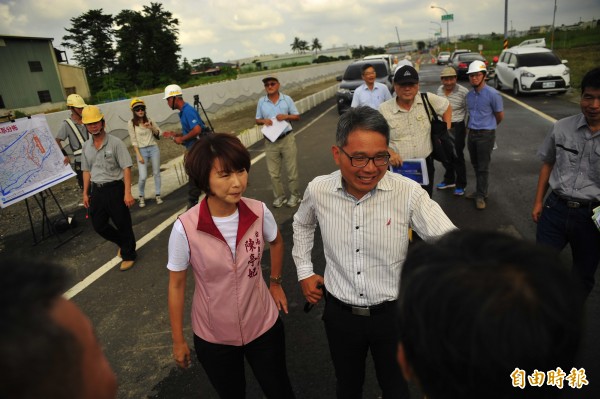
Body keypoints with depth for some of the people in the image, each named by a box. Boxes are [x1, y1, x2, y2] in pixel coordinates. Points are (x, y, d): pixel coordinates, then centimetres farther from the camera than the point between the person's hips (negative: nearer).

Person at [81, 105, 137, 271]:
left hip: (114, 188, -6)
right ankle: (123, 243, 38)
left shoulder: (115, 143, -11)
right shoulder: (86, 146, 8)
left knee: (123, 224, 5)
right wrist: (85, 193, 14)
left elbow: (126, 168, -14)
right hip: (96, 190, 6)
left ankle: (128, 255, 25)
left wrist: (127, 192, -20)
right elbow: (87, 171, 16)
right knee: (98, 225, 13)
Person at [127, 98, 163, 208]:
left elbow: (158, 133, 7)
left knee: (156, 173, 7)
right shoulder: (131, 123, -6)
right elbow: (134, 141, -7)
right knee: (143, 177, -9)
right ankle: (141, 197, 14)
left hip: (154, 148, 3)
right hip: (142, 150, -3)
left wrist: (151, 127, -13)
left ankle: (158, 195, 20)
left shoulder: (149, 120, 3)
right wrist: (139, 155, -12)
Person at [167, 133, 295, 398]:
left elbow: (276, 242, 6)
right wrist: (178, 340, -1)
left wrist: (275, 283, 12)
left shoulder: (259, 212, -18)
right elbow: (176, 284, -10)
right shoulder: (185, 228, -25)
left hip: (263, 324, 2)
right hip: (213, 336, -1)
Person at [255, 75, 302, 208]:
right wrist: (264, 121, -13)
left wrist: (286, 116, -15)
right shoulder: (261, 102, 4)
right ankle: (279, 196, 21)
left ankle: (294, 195, 19)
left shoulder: (287, 99, 0)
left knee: (291, 169, 5)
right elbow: (257, 120, 9)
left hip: (287, 139, -2)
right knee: (273, 172, 6)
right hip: (270, 142, 2)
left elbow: (297, 116, 3)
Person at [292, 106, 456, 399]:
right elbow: (302, 224, 9)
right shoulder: (318, 191, -13)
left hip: (392, 312, -1)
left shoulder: (408, 193, -21)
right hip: (340, 312, 2)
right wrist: (304, 271, 5)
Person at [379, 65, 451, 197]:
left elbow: (447, 107, 15)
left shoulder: (428, 99, -5)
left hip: (426, 164, 3)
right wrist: (389, 153, -19)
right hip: (399, 167, -2)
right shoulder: (384, 109, -11)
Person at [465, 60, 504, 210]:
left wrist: (488, 127, 11)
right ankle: (480, 190, 30)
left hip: (486, 134, -6)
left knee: (483, 167, 0)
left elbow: (500, 116, -2)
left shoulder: (492, 94, -13)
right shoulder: (469, 94, 6)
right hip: (472, 133, 6)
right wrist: (471, 126, 15)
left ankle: (481, 196, 9)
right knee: (475, 165, 15)